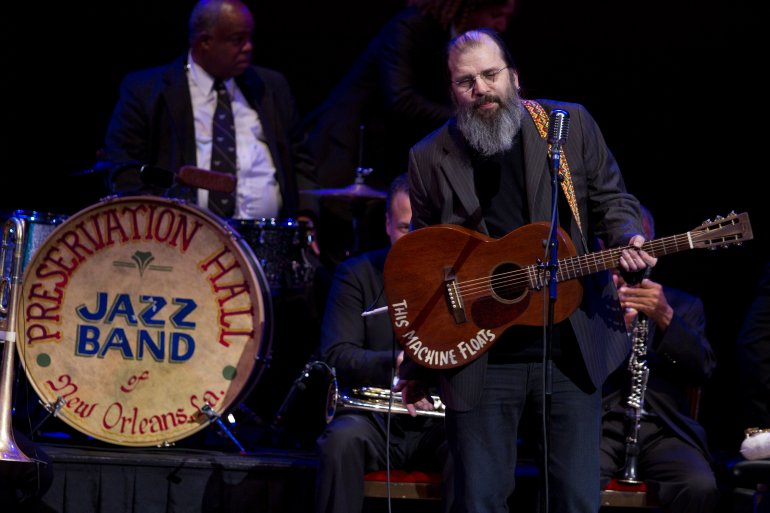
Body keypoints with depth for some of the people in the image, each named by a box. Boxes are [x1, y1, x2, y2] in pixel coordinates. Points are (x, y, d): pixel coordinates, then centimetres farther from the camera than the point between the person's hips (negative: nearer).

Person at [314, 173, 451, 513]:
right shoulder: (357, 274, 6)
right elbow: (335, 354, -4)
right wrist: (395, 363, -21)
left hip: (440, 422, 0)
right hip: (375, 417, 0)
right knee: (343, 439, -33)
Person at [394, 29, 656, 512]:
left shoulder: (572, 124, 2)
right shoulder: (431, 158, 3)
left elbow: (610, 199, 10)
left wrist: (627, 239, -15)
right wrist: (415, 368, 9)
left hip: (573, 351, 0)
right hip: (478, 360, 0)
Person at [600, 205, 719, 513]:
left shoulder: (683, 305, 22)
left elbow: (702, 371, 6)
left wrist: (666, 319, -10)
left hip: (662, 429, 1)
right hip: (598, 425, -1)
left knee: (701, 488, -32)